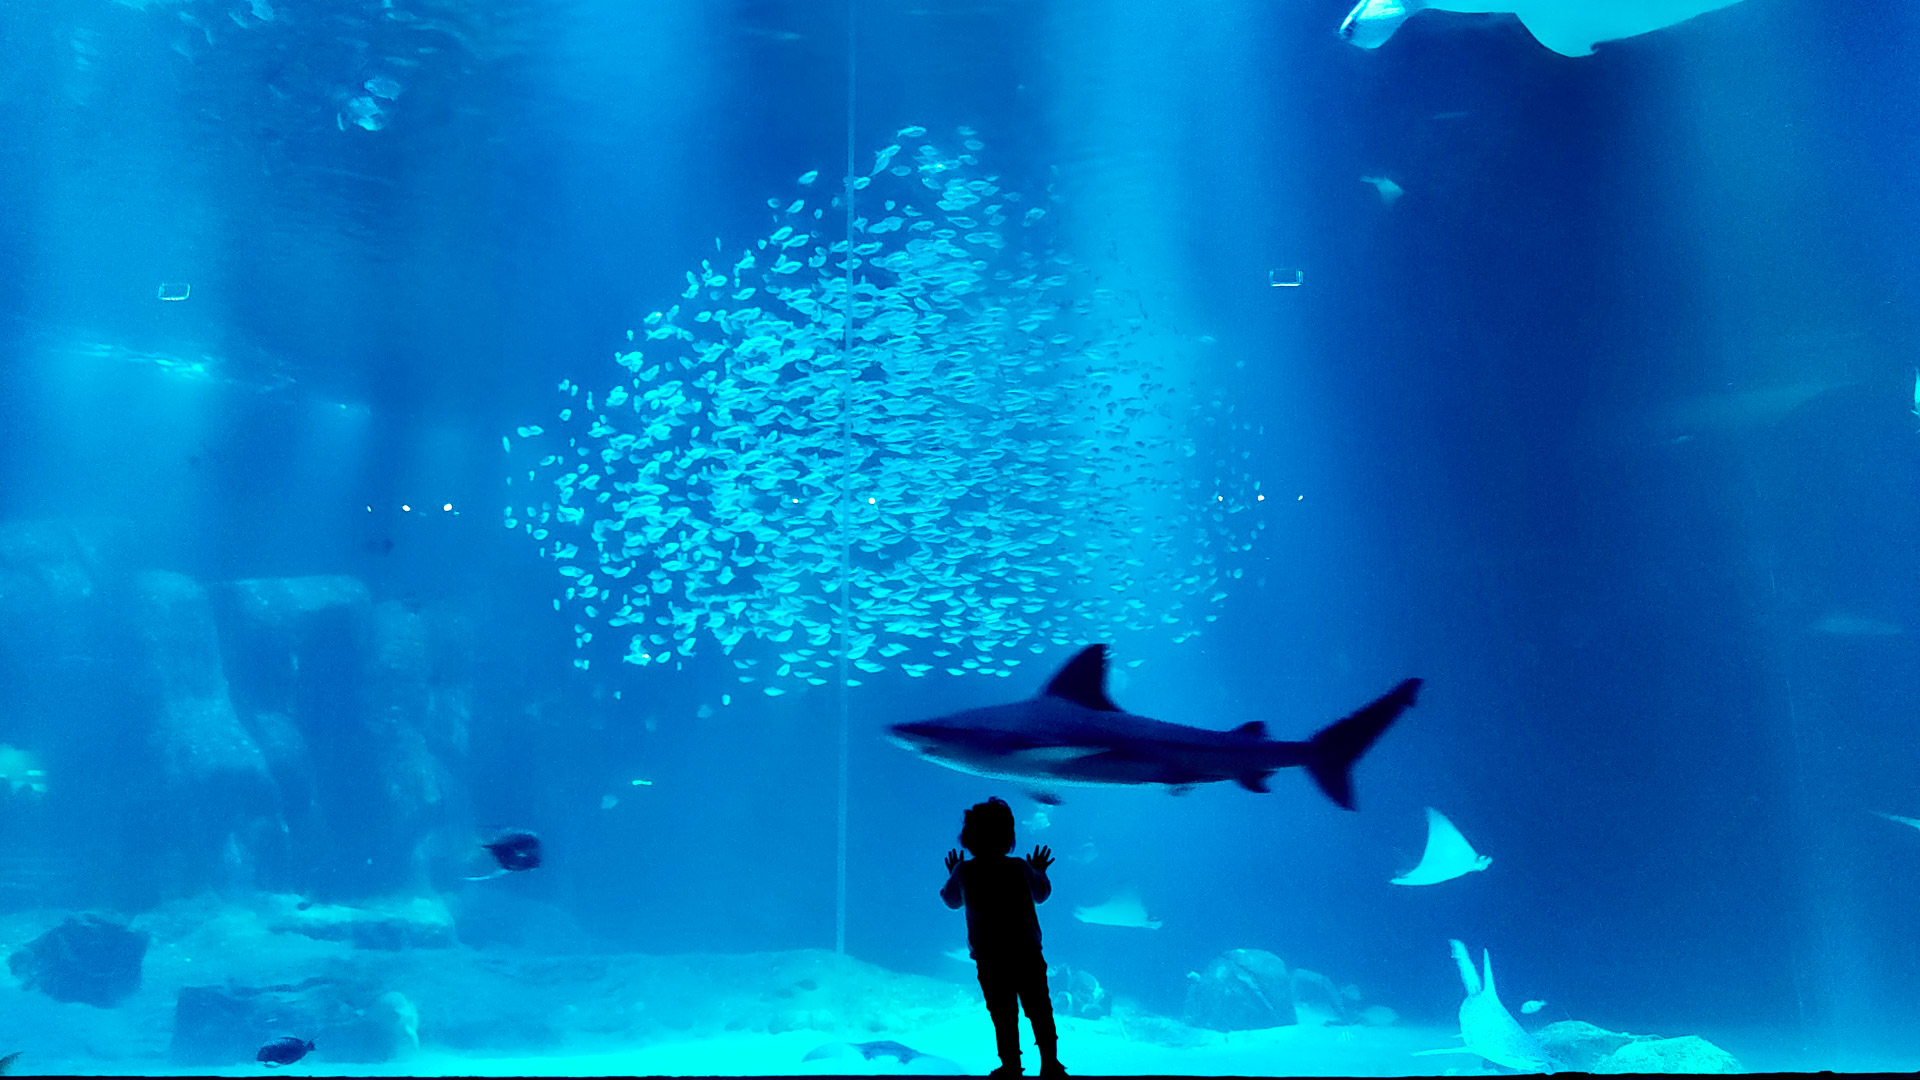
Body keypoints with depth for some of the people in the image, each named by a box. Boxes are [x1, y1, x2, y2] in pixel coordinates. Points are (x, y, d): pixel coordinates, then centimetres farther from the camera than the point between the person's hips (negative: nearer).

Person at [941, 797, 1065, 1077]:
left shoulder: (964, 871, -5)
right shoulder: (1019, 867, -4)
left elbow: (951, 900, 16)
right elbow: (1041, 894, 15)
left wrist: (954, 874, 33)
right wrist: (1039, 872, 33)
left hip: (989, 960, 0)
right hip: (1027, 954, 0)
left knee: (1004, 1016, 8)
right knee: (1040, 1011, 11)